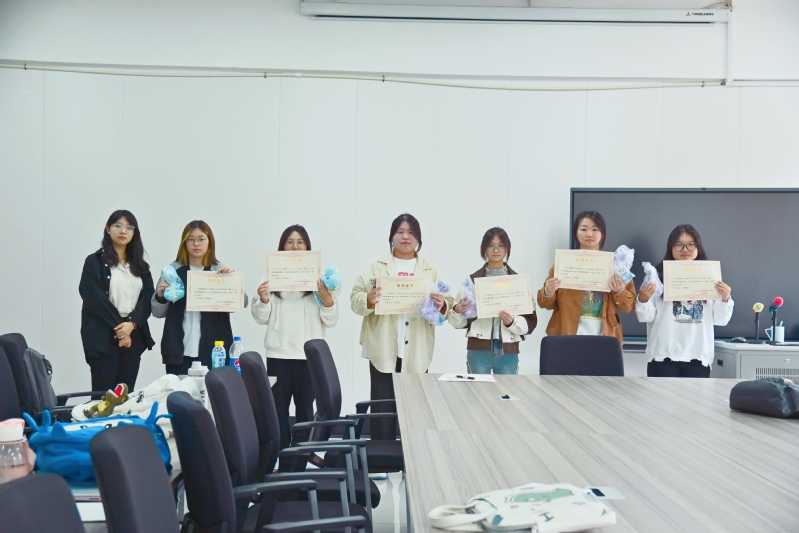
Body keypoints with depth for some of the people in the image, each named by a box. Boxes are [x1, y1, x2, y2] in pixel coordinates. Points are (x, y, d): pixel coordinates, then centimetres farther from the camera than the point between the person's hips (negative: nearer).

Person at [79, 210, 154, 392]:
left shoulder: (140, 266, 16)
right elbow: (94, 298, -7)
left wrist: (132, 324, -11)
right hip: (103, 337, -4)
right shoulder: (95, 262, 2)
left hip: (134, 336, 4)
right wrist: (118, 327, -11)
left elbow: (147, 297, 5)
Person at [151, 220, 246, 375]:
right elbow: (158, 313, 9)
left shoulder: (221, 271, 5)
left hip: (214, 351, 0)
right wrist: (160, 295, -10)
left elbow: (243, 303, -2)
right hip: (180, 352, 0)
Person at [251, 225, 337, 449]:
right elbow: (262, 318, 4)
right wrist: (263, 300, -14)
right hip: (278, 353, 1)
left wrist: (327, 299, -16)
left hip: (309, 355, 0)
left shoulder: (318, 277, 4)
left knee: (305, 409, 6)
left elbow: (331, 321, 1)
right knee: (278, 408, 1)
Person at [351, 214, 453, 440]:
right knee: (382, 409, 0)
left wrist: (441, 306, -17)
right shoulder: (375, 266, 6)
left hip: (416, 353, 1)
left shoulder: (431, 270, 10)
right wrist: (369, 300, -21)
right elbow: (355, 298, 0)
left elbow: (448, 305, 5)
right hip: (383, 351, -1)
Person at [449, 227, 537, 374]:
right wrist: (457, 312, -15)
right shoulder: (473, 280, 4)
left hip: (508, 351, 1)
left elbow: (530, 321, 4)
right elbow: (460, 322, 7)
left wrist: (512, 322, -15)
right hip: (479, 350, -1)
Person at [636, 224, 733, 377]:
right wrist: (643, 300, -19)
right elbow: (646, 317, 0)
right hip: (664, 357, -2)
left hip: (698, 358, 2)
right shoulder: (659, 276, 2)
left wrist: (725, 299, -9)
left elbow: (721, 319, 8)